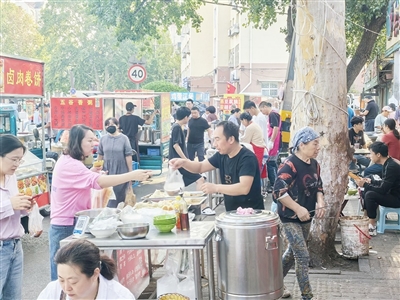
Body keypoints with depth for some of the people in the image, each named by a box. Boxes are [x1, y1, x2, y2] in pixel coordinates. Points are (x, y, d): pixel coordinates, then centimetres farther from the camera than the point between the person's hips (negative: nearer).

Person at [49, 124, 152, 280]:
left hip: (72, 224, 10)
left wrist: (90, 172, 9)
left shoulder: (67, 161, 12)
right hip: (66, 227, -10)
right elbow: (99, 181, -35)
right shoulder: (70, 165, -22)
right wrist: (133, 175, -38)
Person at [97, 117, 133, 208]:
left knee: (120, 196, 7)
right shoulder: (103, 139, 3)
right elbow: (100, 156, 9)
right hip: (107, 172, 2)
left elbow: (128, 156, -5)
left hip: (121, 173, -2)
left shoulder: (124, 138, -4)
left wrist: (130, 172, -6)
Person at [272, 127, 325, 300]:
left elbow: (318, 187, 15)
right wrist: (298, 209, -24)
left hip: (306, 217, 8)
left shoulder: (314, 164, 4)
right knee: (303, 256, -8)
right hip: (291, 218, -8)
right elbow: (278, 191, -25)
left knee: (292, 253, 18)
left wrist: (320, 203, -5)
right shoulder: (290, 165, -20)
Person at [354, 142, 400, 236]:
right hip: (391, 193, 10)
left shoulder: (391, 167, -25)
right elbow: (384, 183, 18)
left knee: (370, 195, -23)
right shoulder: (387, 163, 4)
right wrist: (370, 181, 7)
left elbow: (383, 189, -27)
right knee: (368, 189, 11)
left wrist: (364, 185, -18)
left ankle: (372, 224, -12)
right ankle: (367, 215, 9)